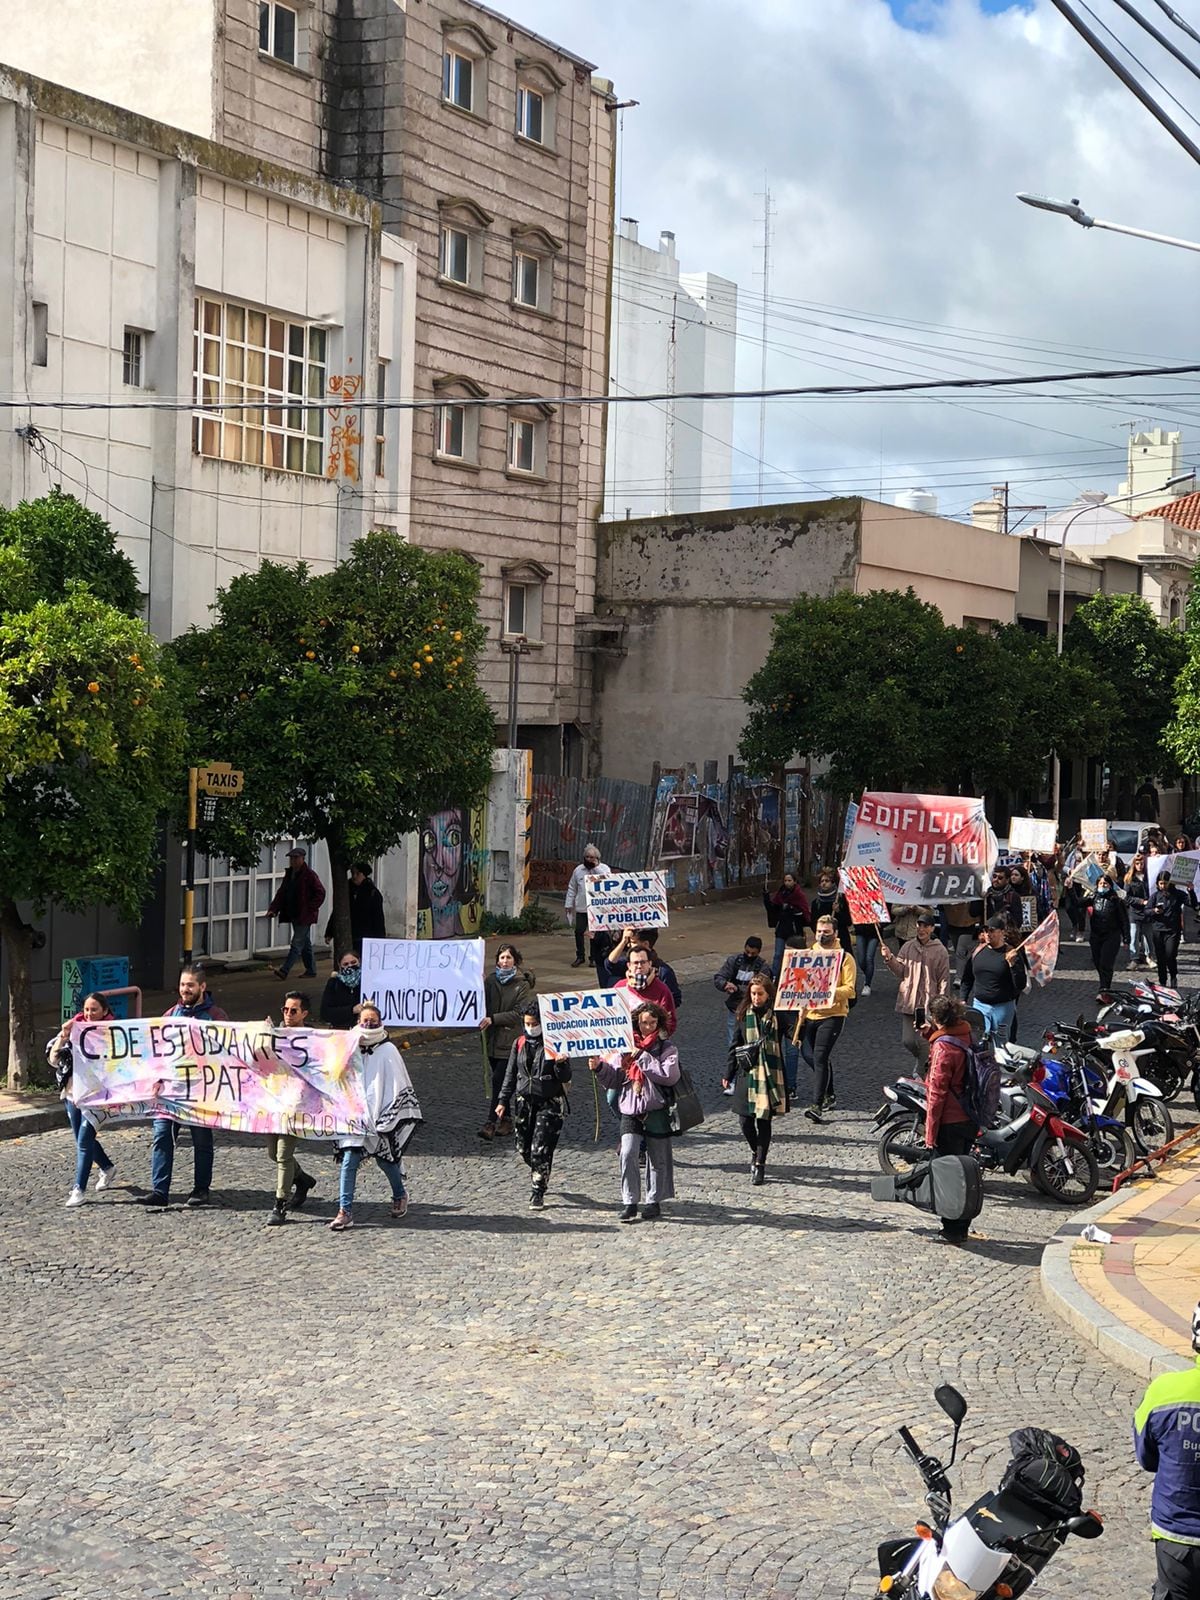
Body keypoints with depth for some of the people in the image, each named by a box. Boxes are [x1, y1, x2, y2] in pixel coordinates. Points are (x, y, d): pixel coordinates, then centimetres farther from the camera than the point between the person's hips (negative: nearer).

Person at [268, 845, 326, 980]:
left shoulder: (309, 875, -12)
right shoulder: (289, 874, 12)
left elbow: (320, 893, -13)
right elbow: (281, 893, 13)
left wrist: (310, 909, -16)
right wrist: (273, 909, 0)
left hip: (304, 916, -9)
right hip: (294, 915, 9)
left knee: (297, 943, -10)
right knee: (305, 944, 15)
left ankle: (284, 970, -15)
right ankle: (311, 970, 22)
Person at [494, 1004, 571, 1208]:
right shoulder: (519, 1044, 6)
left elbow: (565, 1078, -7)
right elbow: (510, 1074, 13)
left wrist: (561, 1063, -27)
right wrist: (502, 1101, 10)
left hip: (548, 1103, -5)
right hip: (524, 1101, 5)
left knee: (540, 1149, -10)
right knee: (523, 1149, 9)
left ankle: (539, 1192, 1)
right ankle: (542, 1177, 35)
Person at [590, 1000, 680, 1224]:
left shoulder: (666, 1048, -1)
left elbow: (670, 1076, -17)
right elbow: (615, 1079, 9)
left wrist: (643, 1057, -17)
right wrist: (600, 1067, -9)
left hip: (656, 1110, -2)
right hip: (630, 1109, 2)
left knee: (657, 1158, 7)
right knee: (628, 1154, -11)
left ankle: (654, 1201, 21)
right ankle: (629, 1202, -2)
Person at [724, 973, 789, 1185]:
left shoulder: (777, 1015, -3)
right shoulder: (744, 1014, 6)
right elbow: (735, 1044, 12)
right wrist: (728, 1074, 13)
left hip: (770, 1074, -3)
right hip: (747, 1073, 3)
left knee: (764, 1120, 1)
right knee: (745, 1119, 2)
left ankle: (760, 1164, 10)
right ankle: (755, 1152, 31)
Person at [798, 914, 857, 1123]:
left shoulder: (845, 957, -3)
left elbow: (850, 988, -9)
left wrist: (831, 993, -26)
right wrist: (802, 1006, 6)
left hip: (833, 1014, -6)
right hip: (810, 1014, 6)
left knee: (820, 1057, -13)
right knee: (808, 1054, 9)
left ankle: (817, 1105, -13)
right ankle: (829, 1095, 30)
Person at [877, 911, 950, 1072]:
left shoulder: (940, 951, -2)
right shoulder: (908, 947, 6)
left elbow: (944, 980, -2)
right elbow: (900, 972, 4)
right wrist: (889, 959, -12)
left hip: (929, 1004, -3)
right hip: (908, 1002, 3)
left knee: (924, 1043, 1)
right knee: (907, 1041, 3)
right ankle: (921, 1059, 33)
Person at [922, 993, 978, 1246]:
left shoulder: (943, 1047, -18)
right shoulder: (967, 1038, 5)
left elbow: (937, 1092, -18)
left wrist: (930, 1131, -13)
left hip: (950, 1121, -8)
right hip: (970, 1120, 8)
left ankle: (953, 1230, 4)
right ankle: (962, 1226, 24)